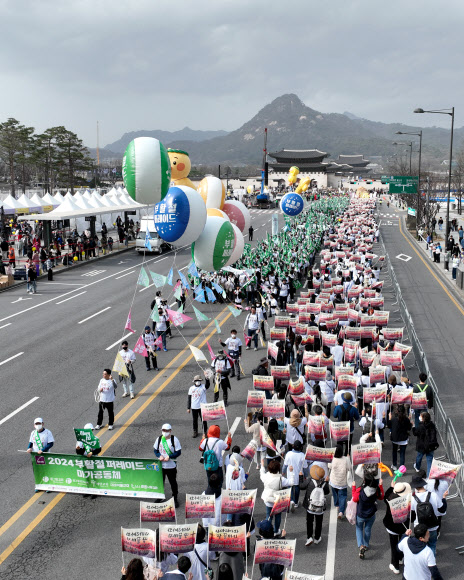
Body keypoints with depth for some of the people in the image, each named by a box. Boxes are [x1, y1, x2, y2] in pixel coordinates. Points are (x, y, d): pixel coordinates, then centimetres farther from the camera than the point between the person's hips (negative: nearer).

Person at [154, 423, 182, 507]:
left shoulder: (174, 439, -10)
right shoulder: (159, 438, 1)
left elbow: (178, 452, -10)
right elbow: (155, 450, 8)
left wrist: (169, 457, -20)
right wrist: (159, 456, -12)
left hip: (171, 465, -3)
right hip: (161, 465, 3)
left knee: (173, 482, 7)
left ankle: (175, 498, 22)